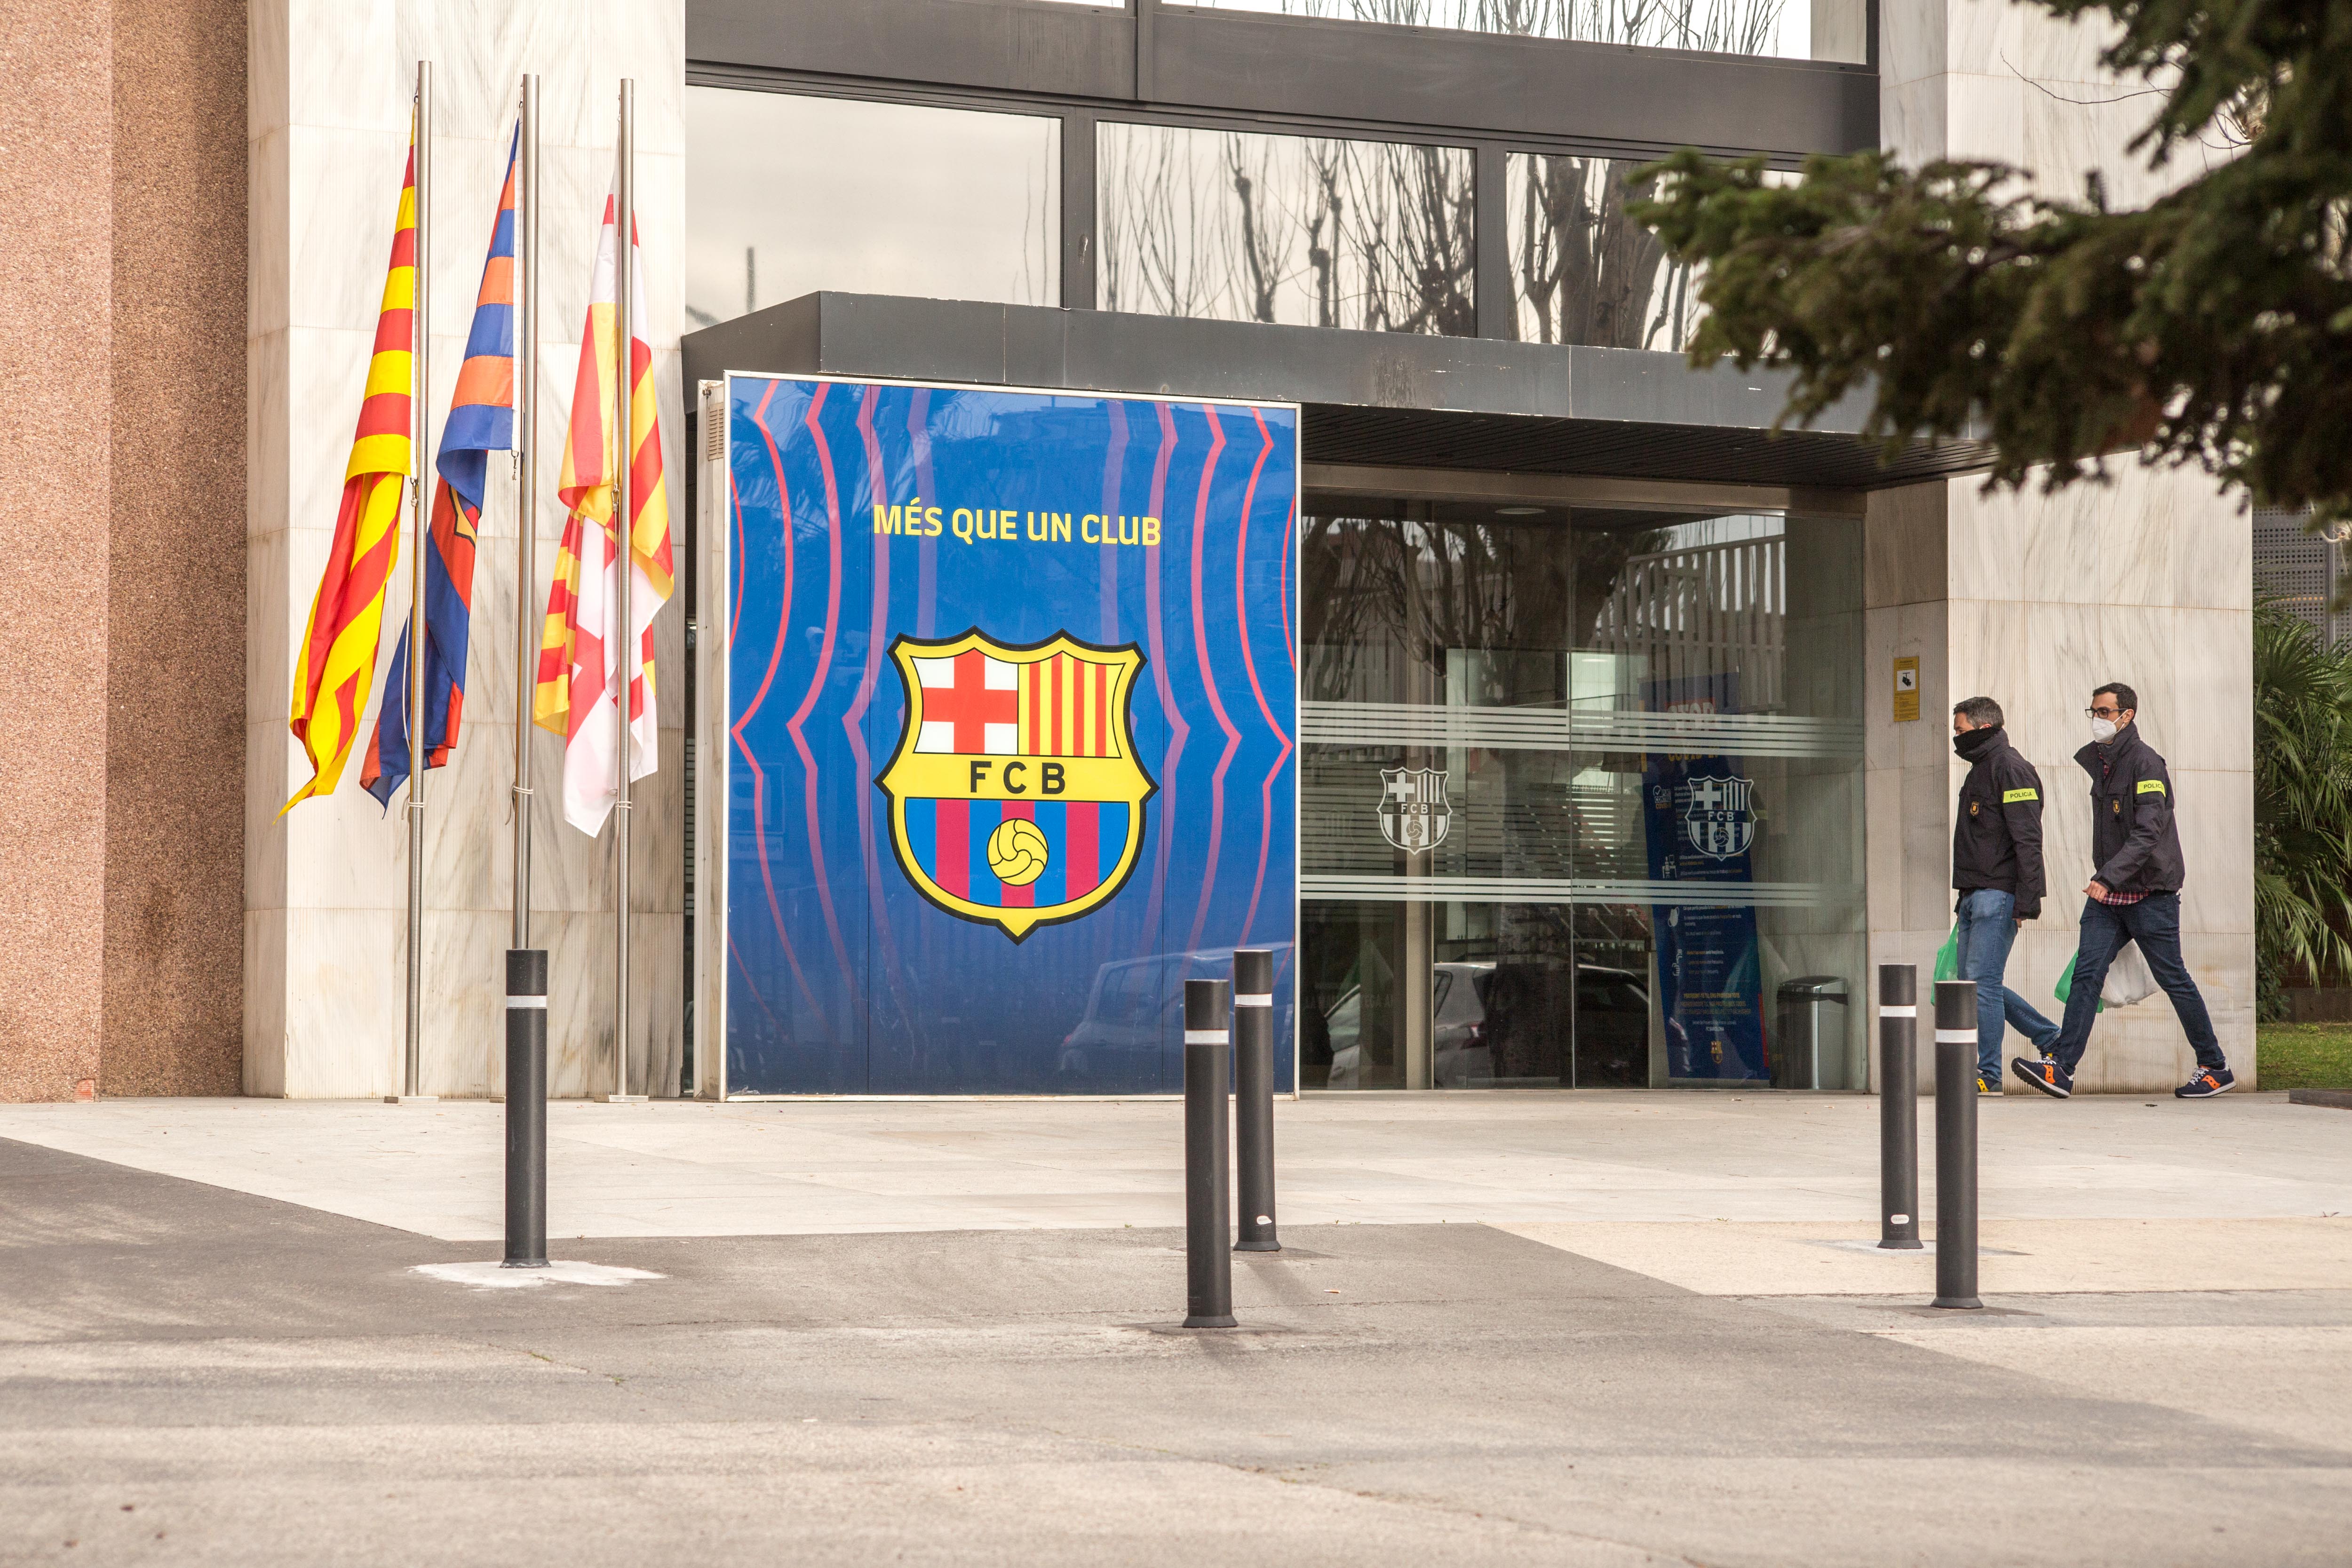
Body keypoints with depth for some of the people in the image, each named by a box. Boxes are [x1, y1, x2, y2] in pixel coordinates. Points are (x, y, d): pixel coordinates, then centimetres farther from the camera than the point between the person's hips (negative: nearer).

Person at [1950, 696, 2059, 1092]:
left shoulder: (2010, 769, -10)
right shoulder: (1980, 769, 21)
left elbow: (2028, 840, -17)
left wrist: (2027, 901, -22)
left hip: (1998, 895, -10)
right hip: (1975, 895, 10)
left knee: (1982, 981, -10)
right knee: (1974, 982, 10)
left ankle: (1989, 1075, -6)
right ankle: (2052, 1039, 20)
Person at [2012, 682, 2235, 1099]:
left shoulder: (2145, 763, -14)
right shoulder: (2095, 760, 11)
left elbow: (2148, 832, -24)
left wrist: (2109, 877, -32)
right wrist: (2103, 879, 14)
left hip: (2150, 894, -7)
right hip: (2108, 894, 7)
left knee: (2173, 979, 2)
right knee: (2087, 974, -4)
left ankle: (2215, 1069, 14)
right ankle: (2060, 1068, -10)